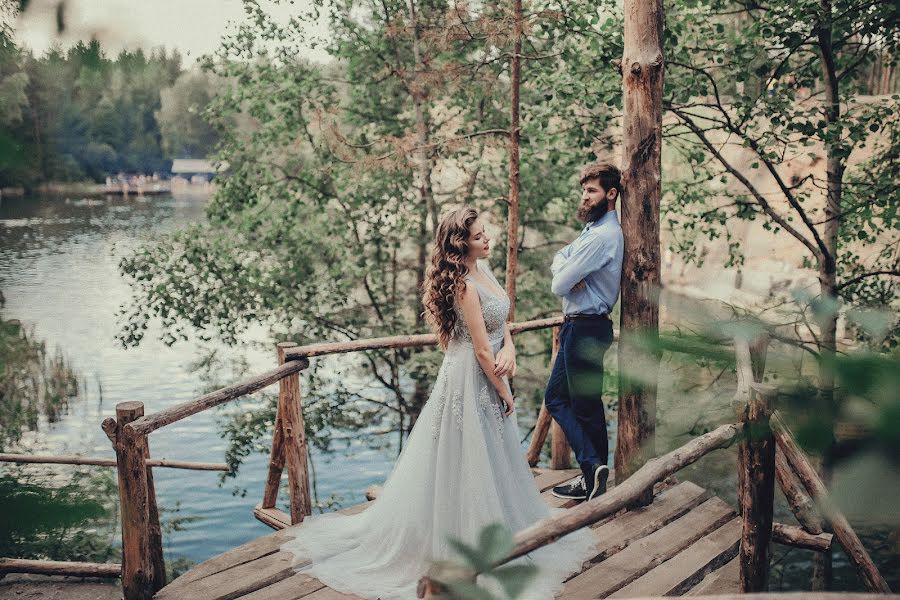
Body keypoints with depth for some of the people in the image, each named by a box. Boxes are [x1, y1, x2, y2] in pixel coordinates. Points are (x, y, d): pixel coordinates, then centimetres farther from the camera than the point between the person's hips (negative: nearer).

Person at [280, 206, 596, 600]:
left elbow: (501, 323, 10)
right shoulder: (465, 285, -22)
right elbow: (482, 350, -21)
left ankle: (498, 530, 36)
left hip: (489, 375, 9)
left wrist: (509, 349, -10)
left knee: (493, 458, 20)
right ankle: (470, 542, 15)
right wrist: (505, 393, -11)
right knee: (469, 461, 2)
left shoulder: (483, 271, 6)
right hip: (472, 379, -9)